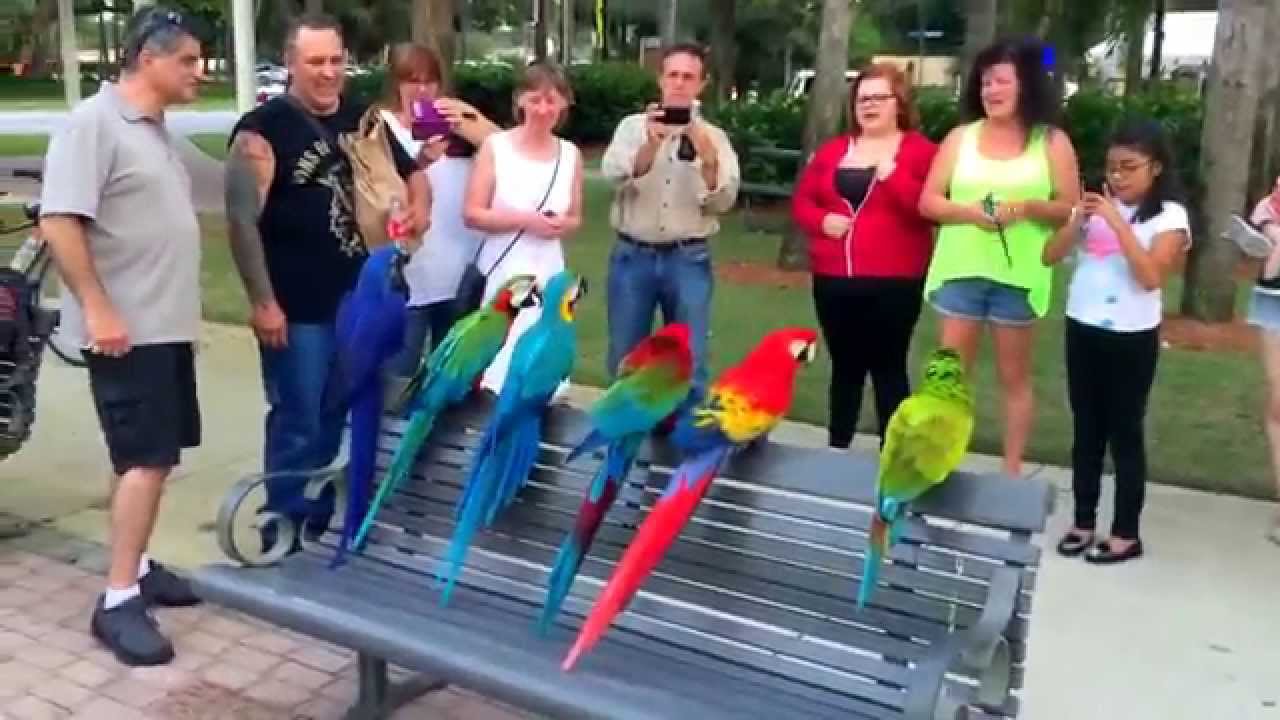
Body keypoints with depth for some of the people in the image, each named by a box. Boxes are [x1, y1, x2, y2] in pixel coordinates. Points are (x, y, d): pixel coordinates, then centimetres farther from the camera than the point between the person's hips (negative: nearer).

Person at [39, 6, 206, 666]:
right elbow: (58, 222, -20)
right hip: (126, 327, -9)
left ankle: (136, 566, 26)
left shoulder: (155, 129, 15)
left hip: (168, 324, 9)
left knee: (158, 456, 14)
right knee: (146, 458, -10)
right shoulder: (93, 122, -12)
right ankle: (118, 601, -2)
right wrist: (97, 308, -23)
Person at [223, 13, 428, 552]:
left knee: (338, 422, 17)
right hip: (297, 310, -6)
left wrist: (418, 203, 2)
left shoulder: (363, 119, 9)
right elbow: (242, 219, -14)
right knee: (297, 427, 1)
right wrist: (262, 301, -18)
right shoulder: (263, 129, -10)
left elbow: (408, 170, 24)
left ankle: (322, 528, 33)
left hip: (360, 300, 6)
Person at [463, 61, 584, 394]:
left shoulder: (571, 154, 6)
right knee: (495, 359, -3)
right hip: (500, 272, -3)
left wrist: (562, 225, -7)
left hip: (547, 273, 3)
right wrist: (525, 220, -16)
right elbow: (472, 214, -6)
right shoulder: (495, 145, -3)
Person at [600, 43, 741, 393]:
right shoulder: (633, 125, 4)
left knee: (689, 365, 2)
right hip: (633, 256, 0)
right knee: (625, 361, 9)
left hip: (688, 259, 0)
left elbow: (722, 202, -5)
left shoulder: (713, 136, 5)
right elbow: (613, 174, -14)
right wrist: (651, 143, -31)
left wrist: (708, 158, -22)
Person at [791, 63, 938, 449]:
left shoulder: (920, 150, -1)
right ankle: (836, 450, 22)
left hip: (893, 282, -4)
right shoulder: (832, 150, 12)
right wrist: (823, 220, -7)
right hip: (833, 278, 5)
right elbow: (801, 202, 13)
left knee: (888, 369, -1)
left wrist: (893, 175, -20)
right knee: (845, 367, 13)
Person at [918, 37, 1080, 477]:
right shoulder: (961, 137, 8)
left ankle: (1012, 472, 18)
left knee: (1014, 377, 8)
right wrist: (969, 212, -14)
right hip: (960, 271, 2)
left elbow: (1072, 209, 0)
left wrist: (1027, 207, -18)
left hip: (1018, 275, -1)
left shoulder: (1051, 141, 3)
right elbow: (928, 202, 4)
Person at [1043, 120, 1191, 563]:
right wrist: (1079, 218, -12)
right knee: (1086, 430, 11)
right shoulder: (1095, 206, 5)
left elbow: (1151, 276, -19)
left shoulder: (1169, 216, -6)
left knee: (1125, 432, 3)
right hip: (1082, 329, 4)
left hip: (1132, 337, -4)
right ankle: (1084, 522, 22)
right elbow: (1049, 257, 2)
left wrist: (1117, 222, -21)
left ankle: (1126, 533, 14)